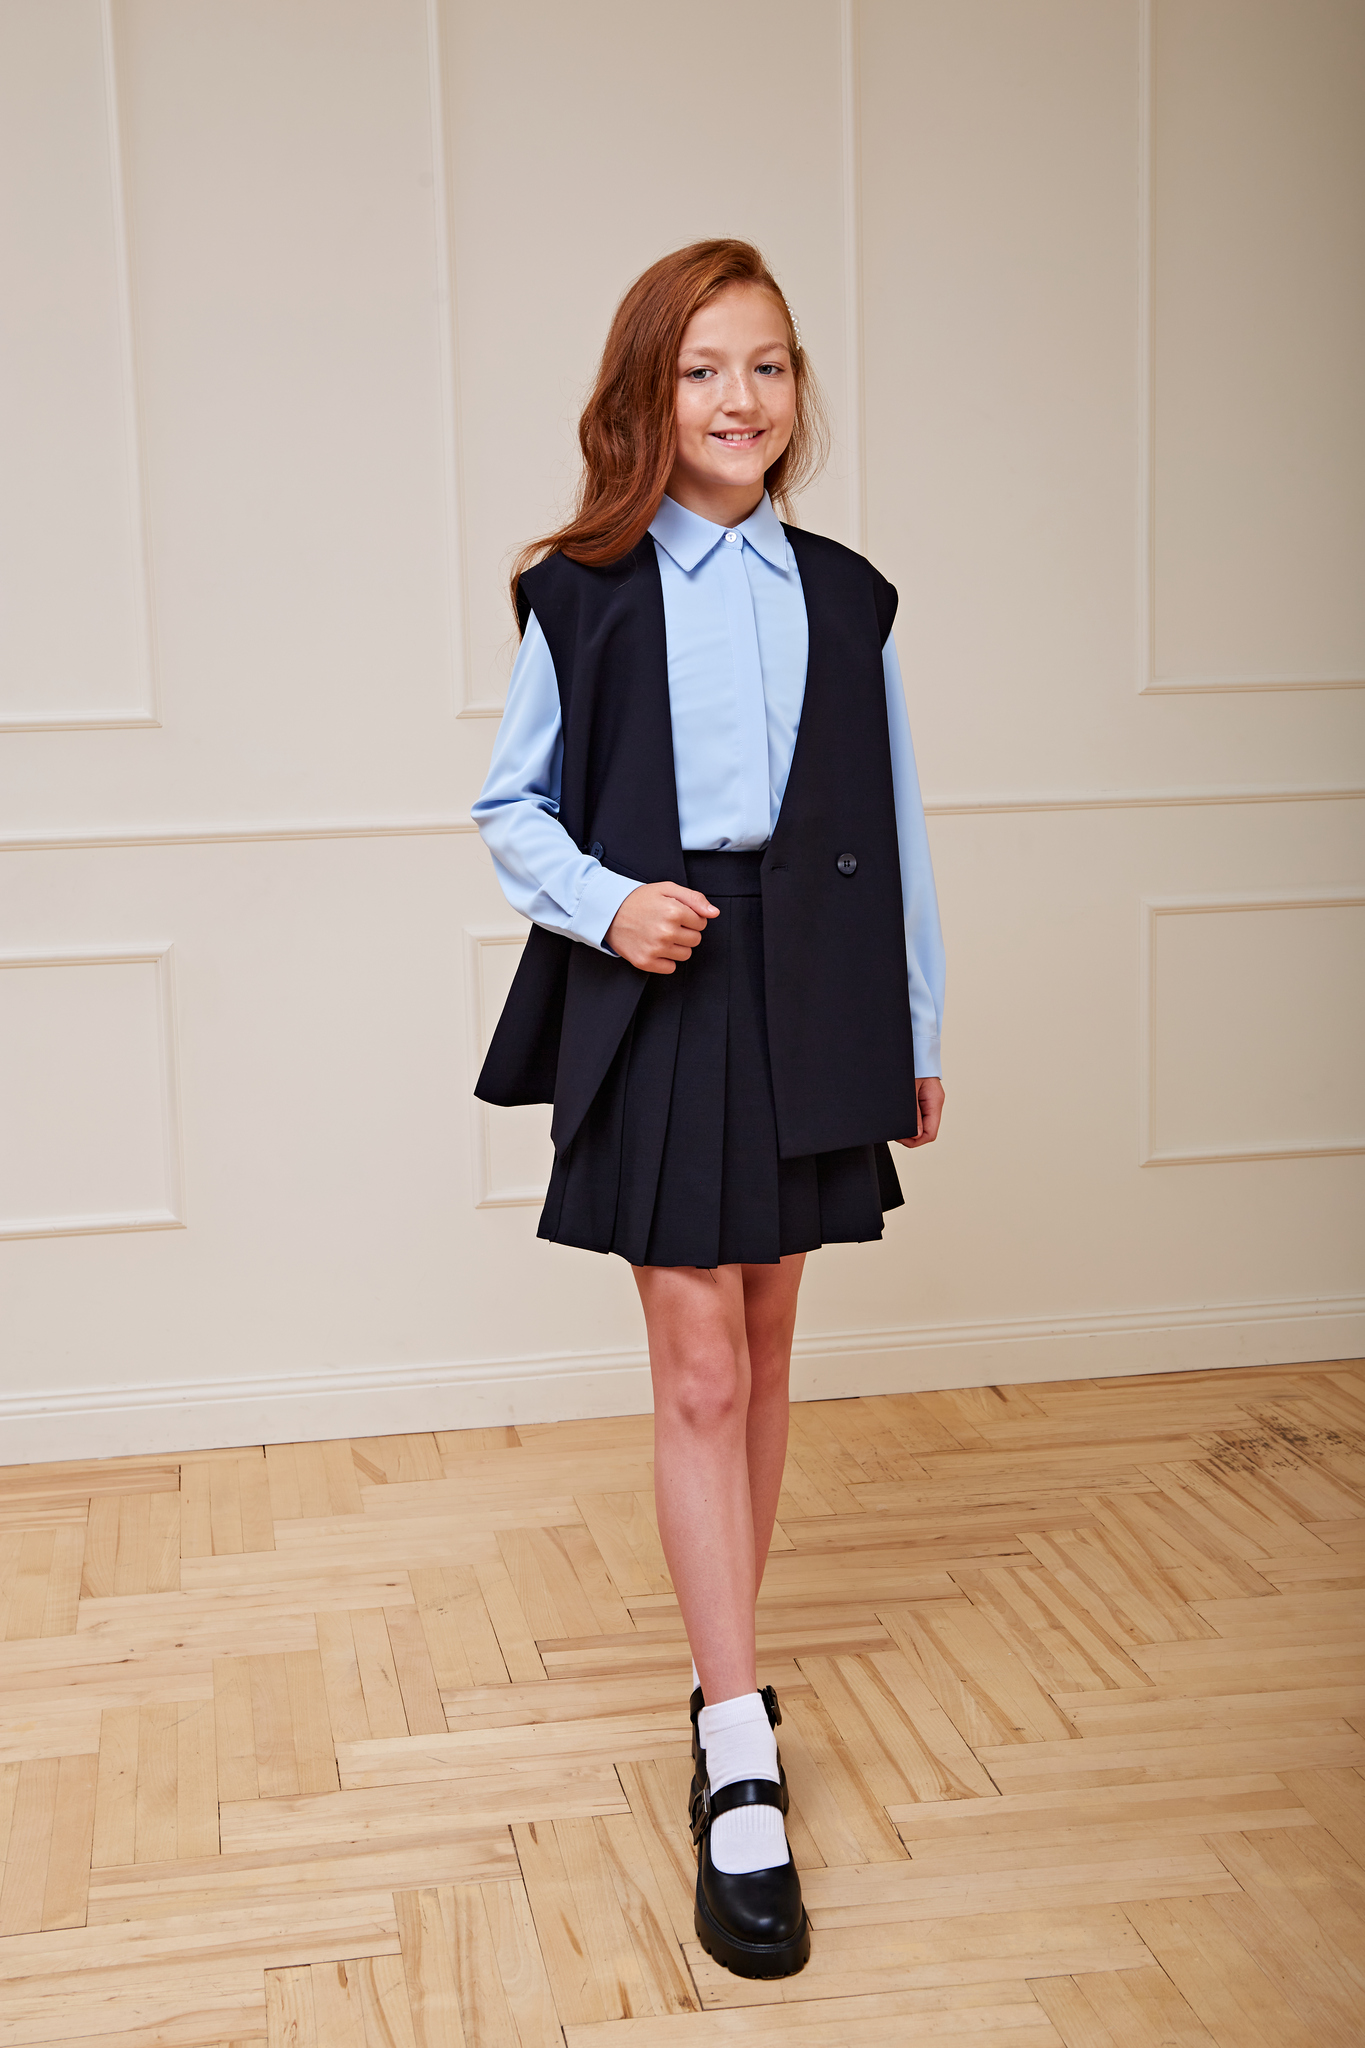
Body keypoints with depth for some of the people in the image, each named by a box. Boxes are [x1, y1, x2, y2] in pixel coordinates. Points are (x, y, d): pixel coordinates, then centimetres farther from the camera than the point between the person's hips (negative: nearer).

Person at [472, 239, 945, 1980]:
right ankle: (741, 1770, -1)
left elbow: (895, 830, 9)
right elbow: (513, 811, 5)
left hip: (809, 1001, 3)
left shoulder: (845, 597, 7)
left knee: (762, 1345, 12)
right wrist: (607, 904, -14)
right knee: (697, 1373, -5)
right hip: (656, 1001, -3)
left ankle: (720, 1667, 29)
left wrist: (917, 1032, 9)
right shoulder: (579, 598, 1)